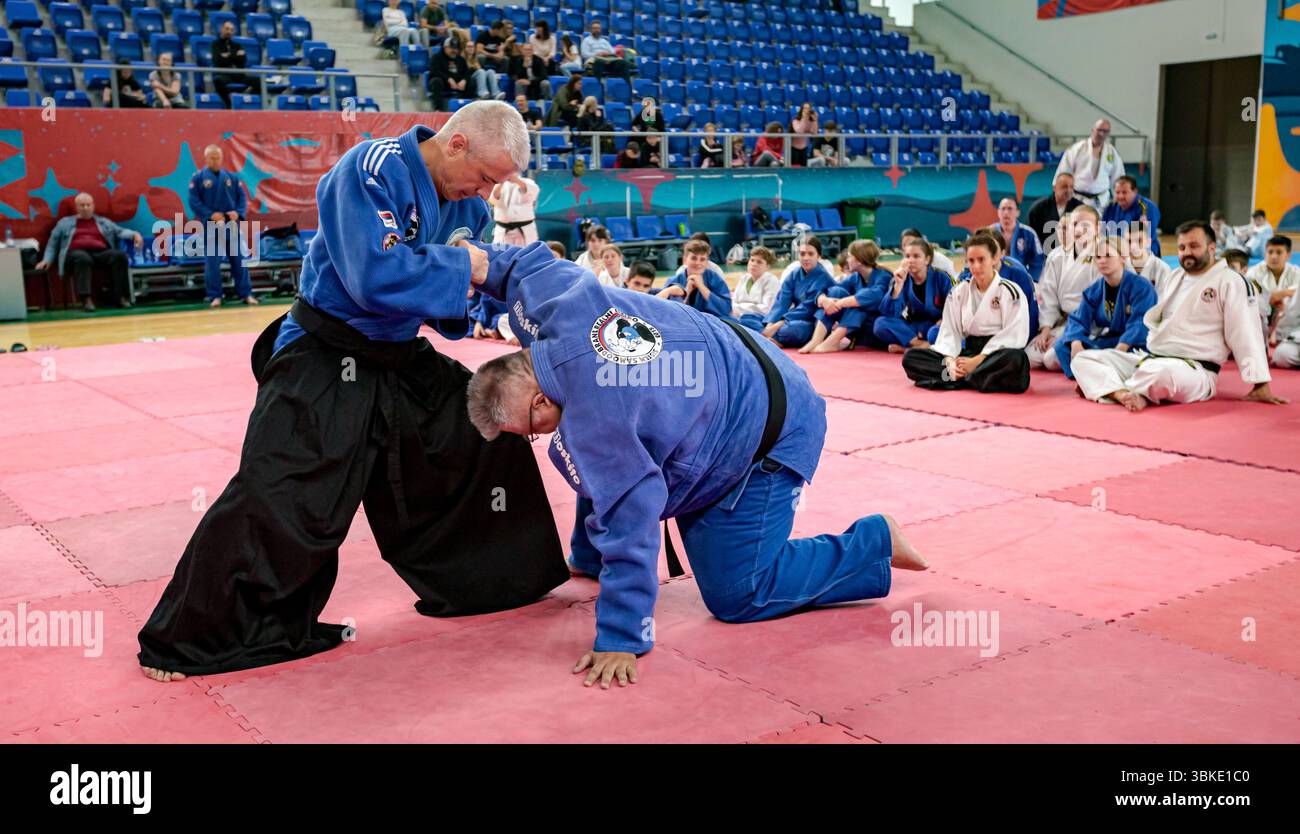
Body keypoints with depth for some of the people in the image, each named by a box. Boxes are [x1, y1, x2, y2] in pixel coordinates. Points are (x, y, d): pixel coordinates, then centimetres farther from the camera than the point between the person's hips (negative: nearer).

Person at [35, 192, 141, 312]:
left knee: (120, 255, -31)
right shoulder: (65, 223, 25)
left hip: (101, 253, 2)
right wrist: (47, 260, 4)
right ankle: (86, 299, -50)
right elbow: (52, 243, 21)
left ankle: (121, 296, -34)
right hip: (77, 253, -2)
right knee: (83, 259, -41)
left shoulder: (104, 222, 29)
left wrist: (135, 234, -4)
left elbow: (120, 232, 18)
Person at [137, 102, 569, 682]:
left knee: (487, 440, 9)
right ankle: (186, 641, 4)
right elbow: (376, 275, -33)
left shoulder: (466, 204, 3)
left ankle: (491, 583, 28)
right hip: (325, 366, -8)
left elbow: (455, 317, 9)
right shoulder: (372, 169, -20)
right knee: (274, 497, -13)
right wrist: (460, 267, -22)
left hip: (400, 359, 8)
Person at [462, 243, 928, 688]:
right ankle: (588, 558, 37)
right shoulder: (556, 301, -15)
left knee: (737, 598, -6)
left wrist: (619, 639, -26)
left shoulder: (591, 422, -36)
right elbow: (532, 262, 9)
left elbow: (628, 524, -32)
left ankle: (876, 545, 7)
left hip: (772, 436, -10)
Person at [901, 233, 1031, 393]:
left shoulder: (1010, 291, -5)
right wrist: (950, 362, -19)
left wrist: (978, 360, -21)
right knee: (911, 357, -13)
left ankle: (953, 378, -32)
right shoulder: (958, 292, 7)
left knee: (1015, 358, -42)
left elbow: (1013, 336, -13)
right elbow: (949, 332, 2)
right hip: (969, 353, 4)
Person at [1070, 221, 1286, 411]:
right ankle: (1127, 394, -31)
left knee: (1161, 372, -44)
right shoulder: (1175, 277, 18)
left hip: (1194, 371, -8)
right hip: (1149, 359, 8)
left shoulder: (1230, 282, -5)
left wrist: (1260, 385, -13)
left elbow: (1246, 334, -10)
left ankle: (1103, 385, -18)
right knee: (1083, 359, -4)